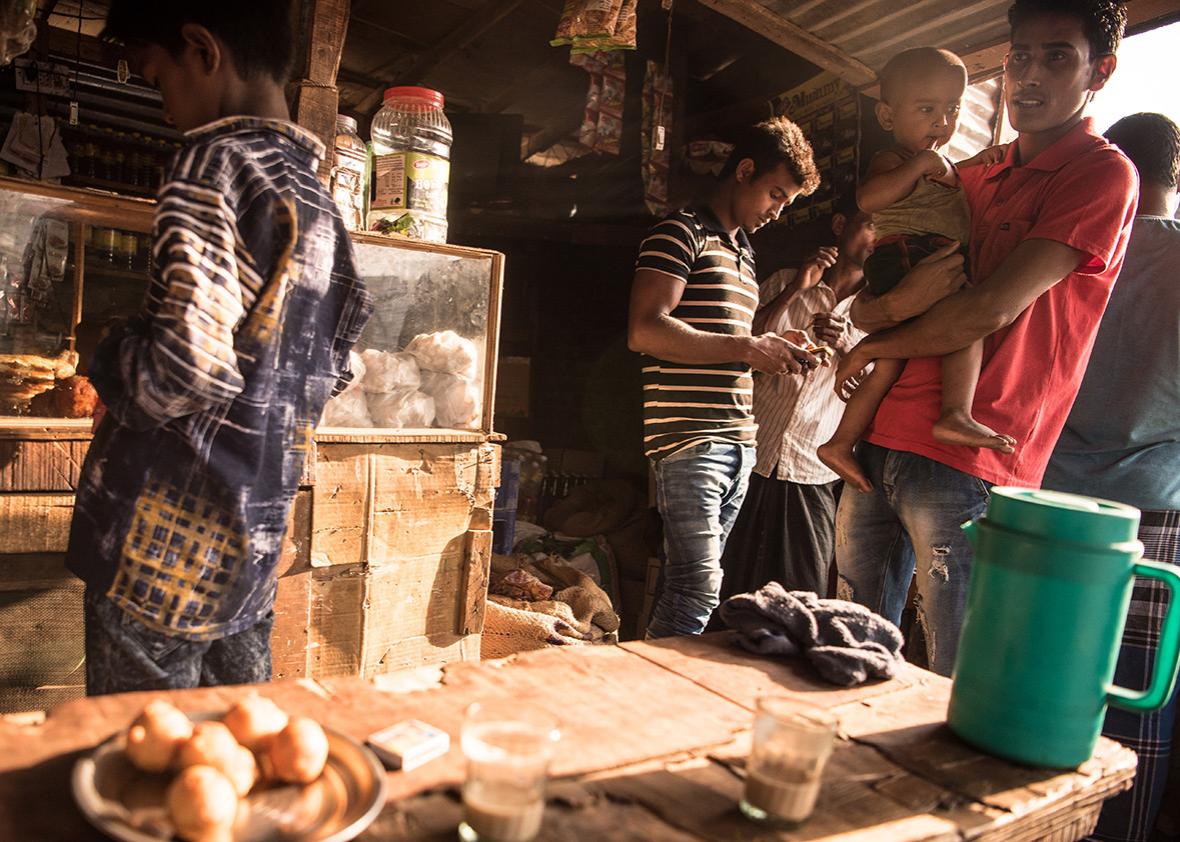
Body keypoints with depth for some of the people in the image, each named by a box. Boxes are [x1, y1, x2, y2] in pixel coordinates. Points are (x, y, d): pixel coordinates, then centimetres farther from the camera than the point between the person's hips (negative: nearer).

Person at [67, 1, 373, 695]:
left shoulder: (218, 160, -13)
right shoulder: (322, 202, 11)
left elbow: (188, 365, -23)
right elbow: (333, 371, 16)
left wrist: (111, 358, -3)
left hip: (165, 541, -8)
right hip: (256, 544, 8)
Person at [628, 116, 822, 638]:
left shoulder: (744, 252, 24)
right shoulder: (683, 233, -3)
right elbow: (645, 330, -17)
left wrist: (775, 352, 12)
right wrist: (747, 348, -15)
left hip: (737, 442, 9)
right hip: (689, 439, -9)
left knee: (690, 582, 10)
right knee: (699, 587, -13)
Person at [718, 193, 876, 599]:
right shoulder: (784, 283, 10)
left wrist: (847, 346, -15)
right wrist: (795, 289, -9)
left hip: (814, 478, 0)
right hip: (753, 462, 0)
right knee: (732, 593, 7)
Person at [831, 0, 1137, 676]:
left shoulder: (1104, 174, -3)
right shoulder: (974, 180, 20)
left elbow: (989, 312, -15)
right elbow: (861, 306, 14)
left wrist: (874, 347, -1)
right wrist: (896, 303, -9)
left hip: (964, 463, -7)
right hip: (882, 439, 7)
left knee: (957, 676, 1)